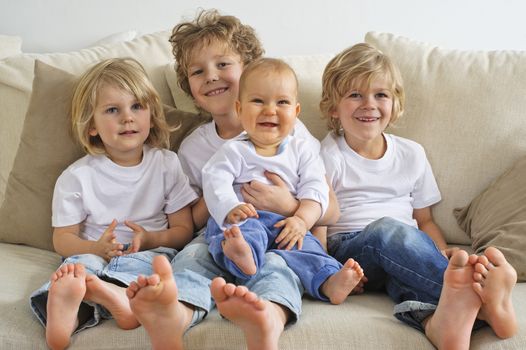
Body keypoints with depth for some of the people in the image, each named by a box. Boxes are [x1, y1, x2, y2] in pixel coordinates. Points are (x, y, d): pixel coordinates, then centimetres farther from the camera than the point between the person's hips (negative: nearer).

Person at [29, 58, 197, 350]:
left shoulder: (167, 164, 8)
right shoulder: (77, 176, 7)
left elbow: (183, 230, 7)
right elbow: (63, 238, 5)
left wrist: (151, 239, -14)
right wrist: (97, 248, -17)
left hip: (152, 251, 1)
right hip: (96, 253, 0)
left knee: (141, 261, -33)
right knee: (81, 262, -33)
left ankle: (117, 292, -61)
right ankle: (70, 314, -62)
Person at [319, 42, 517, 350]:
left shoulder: (411, 154, 17)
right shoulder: (330, 156, 5)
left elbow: (424, 220, 21)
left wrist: (444, 254, -1)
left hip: (407, 245, 3)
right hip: (350, 250, -2)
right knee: (387, 229, -37)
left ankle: (436, 321, -70)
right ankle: (480, 301, -53)